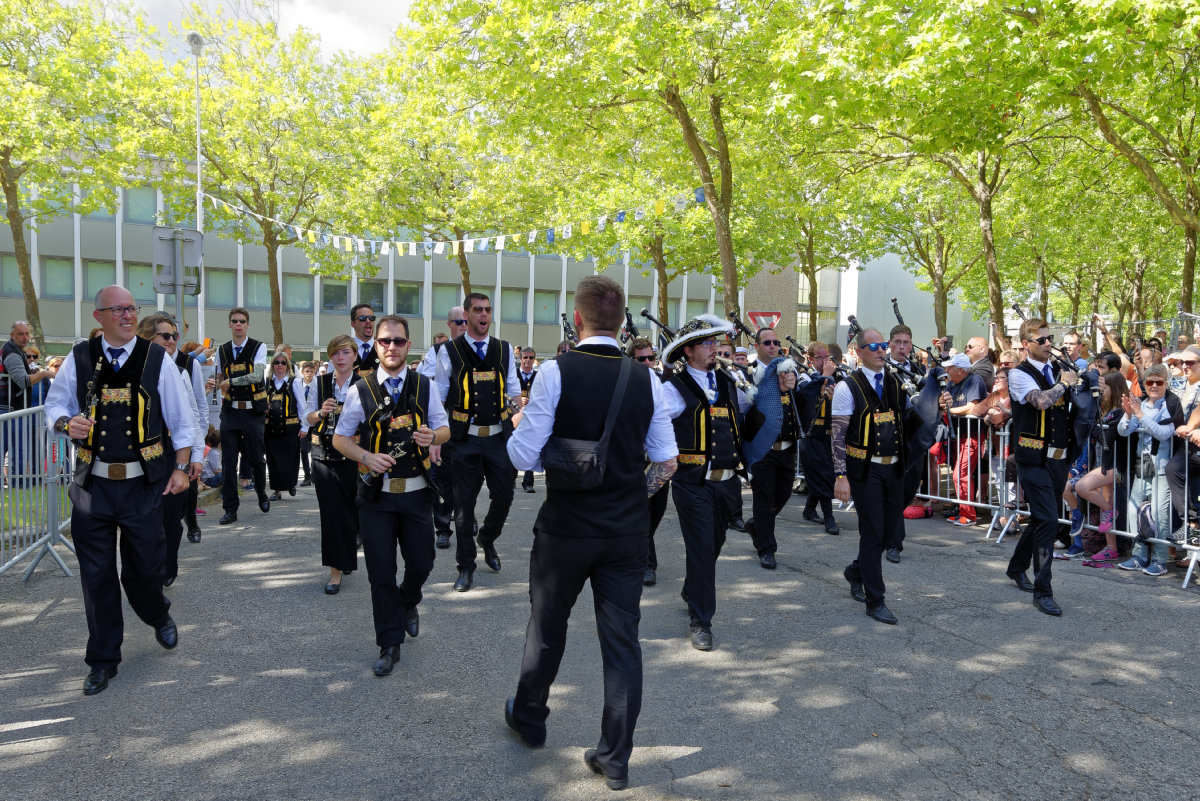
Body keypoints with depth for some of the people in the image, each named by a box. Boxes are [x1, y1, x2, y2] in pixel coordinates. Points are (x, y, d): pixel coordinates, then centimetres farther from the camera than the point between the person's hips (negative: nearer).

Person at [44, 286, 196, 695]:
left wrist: (182, 468, -1)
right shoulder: (79, 359, 2)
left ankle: (160, 618, 41)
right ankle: (103, 660, 23)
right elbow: (55, 405, 13)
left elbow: (182, 420, 3)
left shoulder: (157, 358, -1)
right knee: (96, 575, 6)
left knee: (143, 569, 6)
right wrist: (67, 423, -11)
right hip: (93, 483, 1)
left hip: (143, 483, -1)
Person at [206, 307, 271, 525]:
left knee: (257, 458, 4)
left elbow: (257, 376, -17)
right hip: (230, 411, 3)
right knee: (229, 461, 0)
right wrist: (211, 384, -9)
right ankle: (230, 509, 7)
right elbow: (218, 380, 13)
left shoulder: (258, 348, -3)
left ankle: (262, 495, 31)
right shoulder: (222, 351, 9)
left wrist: (231, 381, -24)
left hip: (253, 411, -3)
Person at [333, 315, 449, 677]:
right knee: (381, 573, 4)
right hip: (376, 494, -1)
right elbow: (339, 438, 3)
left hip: (416, 491, 1)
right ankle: (389, 644, 20)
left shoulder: (424, 385, 3)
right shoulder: (360, 390, -1)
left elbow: (445, 429, 7)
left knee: (421, 563, 6)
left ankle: (408, 603, 42)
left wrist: (432, 436, -17)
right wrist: (367, 457, -16)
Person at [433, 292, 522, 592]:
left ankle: (487, 539, 36)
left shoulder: (504, 350, 7)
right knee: (464, 502, 4)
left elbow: (514, 393, 11)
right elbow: (439, 397, 3)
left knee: (504, 496, 5)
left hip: (499, 435, 2)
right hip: (464, 439, -2)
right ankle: (466, 566, 18)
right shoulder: (449, 351, -1)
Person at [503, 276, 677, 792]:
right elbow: (666, 461, 3)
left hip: (565, 527, -2)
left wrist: (517, 428, 7)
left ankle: (529, 719, 42)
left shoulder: (558, 371, -13)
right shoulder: (645, 380, -1)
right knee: (622, 638, 11)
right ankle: (616, 758, 22)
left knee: (547, 627, 19)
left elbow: (524, 456, -13)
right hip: (628, 531, 3)